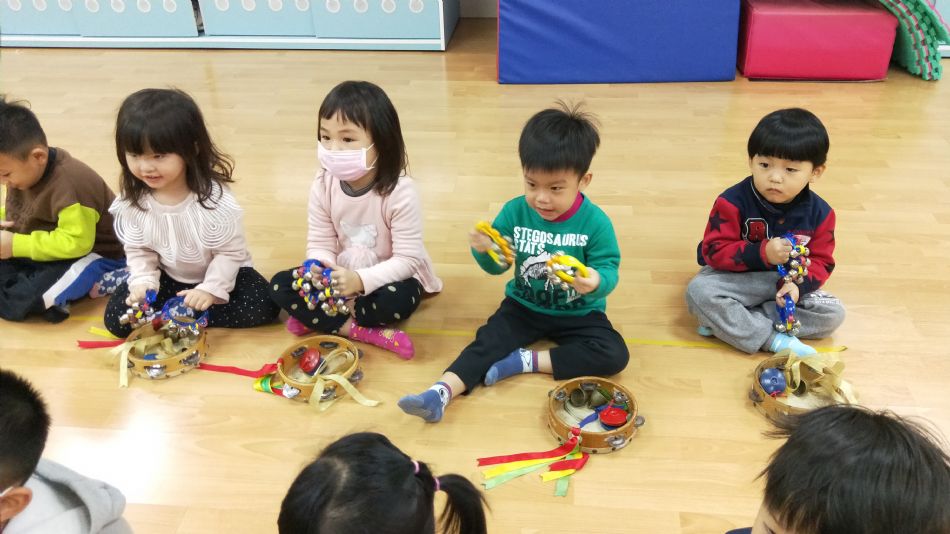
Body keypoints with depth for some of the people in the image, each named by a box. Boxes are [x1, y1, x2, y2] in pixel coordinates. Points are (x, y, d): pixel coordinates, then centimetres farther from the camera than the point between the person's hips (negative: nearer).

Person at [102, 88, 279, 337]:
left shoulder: (213, 198, -28)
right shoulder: (132, 201, -15)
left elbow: (230, 251, -19)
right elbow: (138, 251, -2)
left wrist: (211, 289, -28)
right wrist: (143, 283, -18)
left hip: (219, 273, -2)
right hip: (169, 278, 2)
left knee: (263, 307, -26)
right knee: (118, 318, -14)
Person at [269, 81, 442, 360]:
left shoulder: (400, 192, -26)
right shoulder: (323, 185, -12)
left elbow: (407, 259, -24)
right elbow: (320, 244, -6)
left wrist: (361, 280, -38)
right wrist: (320, 269, -30)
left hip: (389, 278, -4)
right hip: (343, 277, 4)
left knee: (399, 300, -37)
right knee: (280, 285, -15)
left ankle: (317, 319, -15)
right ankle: (361, 330, -22)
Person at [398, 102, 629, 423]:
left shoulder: (595, 222, -19)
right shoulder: (515, 212, -11)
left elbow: (609, 269, -18)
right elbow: (496, 267, -3)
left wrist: (596, 282, -43)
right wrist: (484, 251, -27)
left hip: (578, 314, -1)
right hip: (524, 306, 2)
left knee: (614, 355, -23)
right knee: (487, 342, -20)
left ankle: (525, 361, -20)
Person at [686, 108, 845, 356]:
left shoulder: (820, 213, -8)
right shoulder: (733, 202, -18)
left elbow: (821, 261, -3)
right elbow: (714, 251, -19)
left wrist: (798, 285, -25)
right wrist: (762, 253, -32)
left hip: (788, 282, 4)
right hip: (738, 279, -3)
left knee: (833, 314, -17)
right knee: (699, 291, -31)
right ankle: (773, 339, -29)